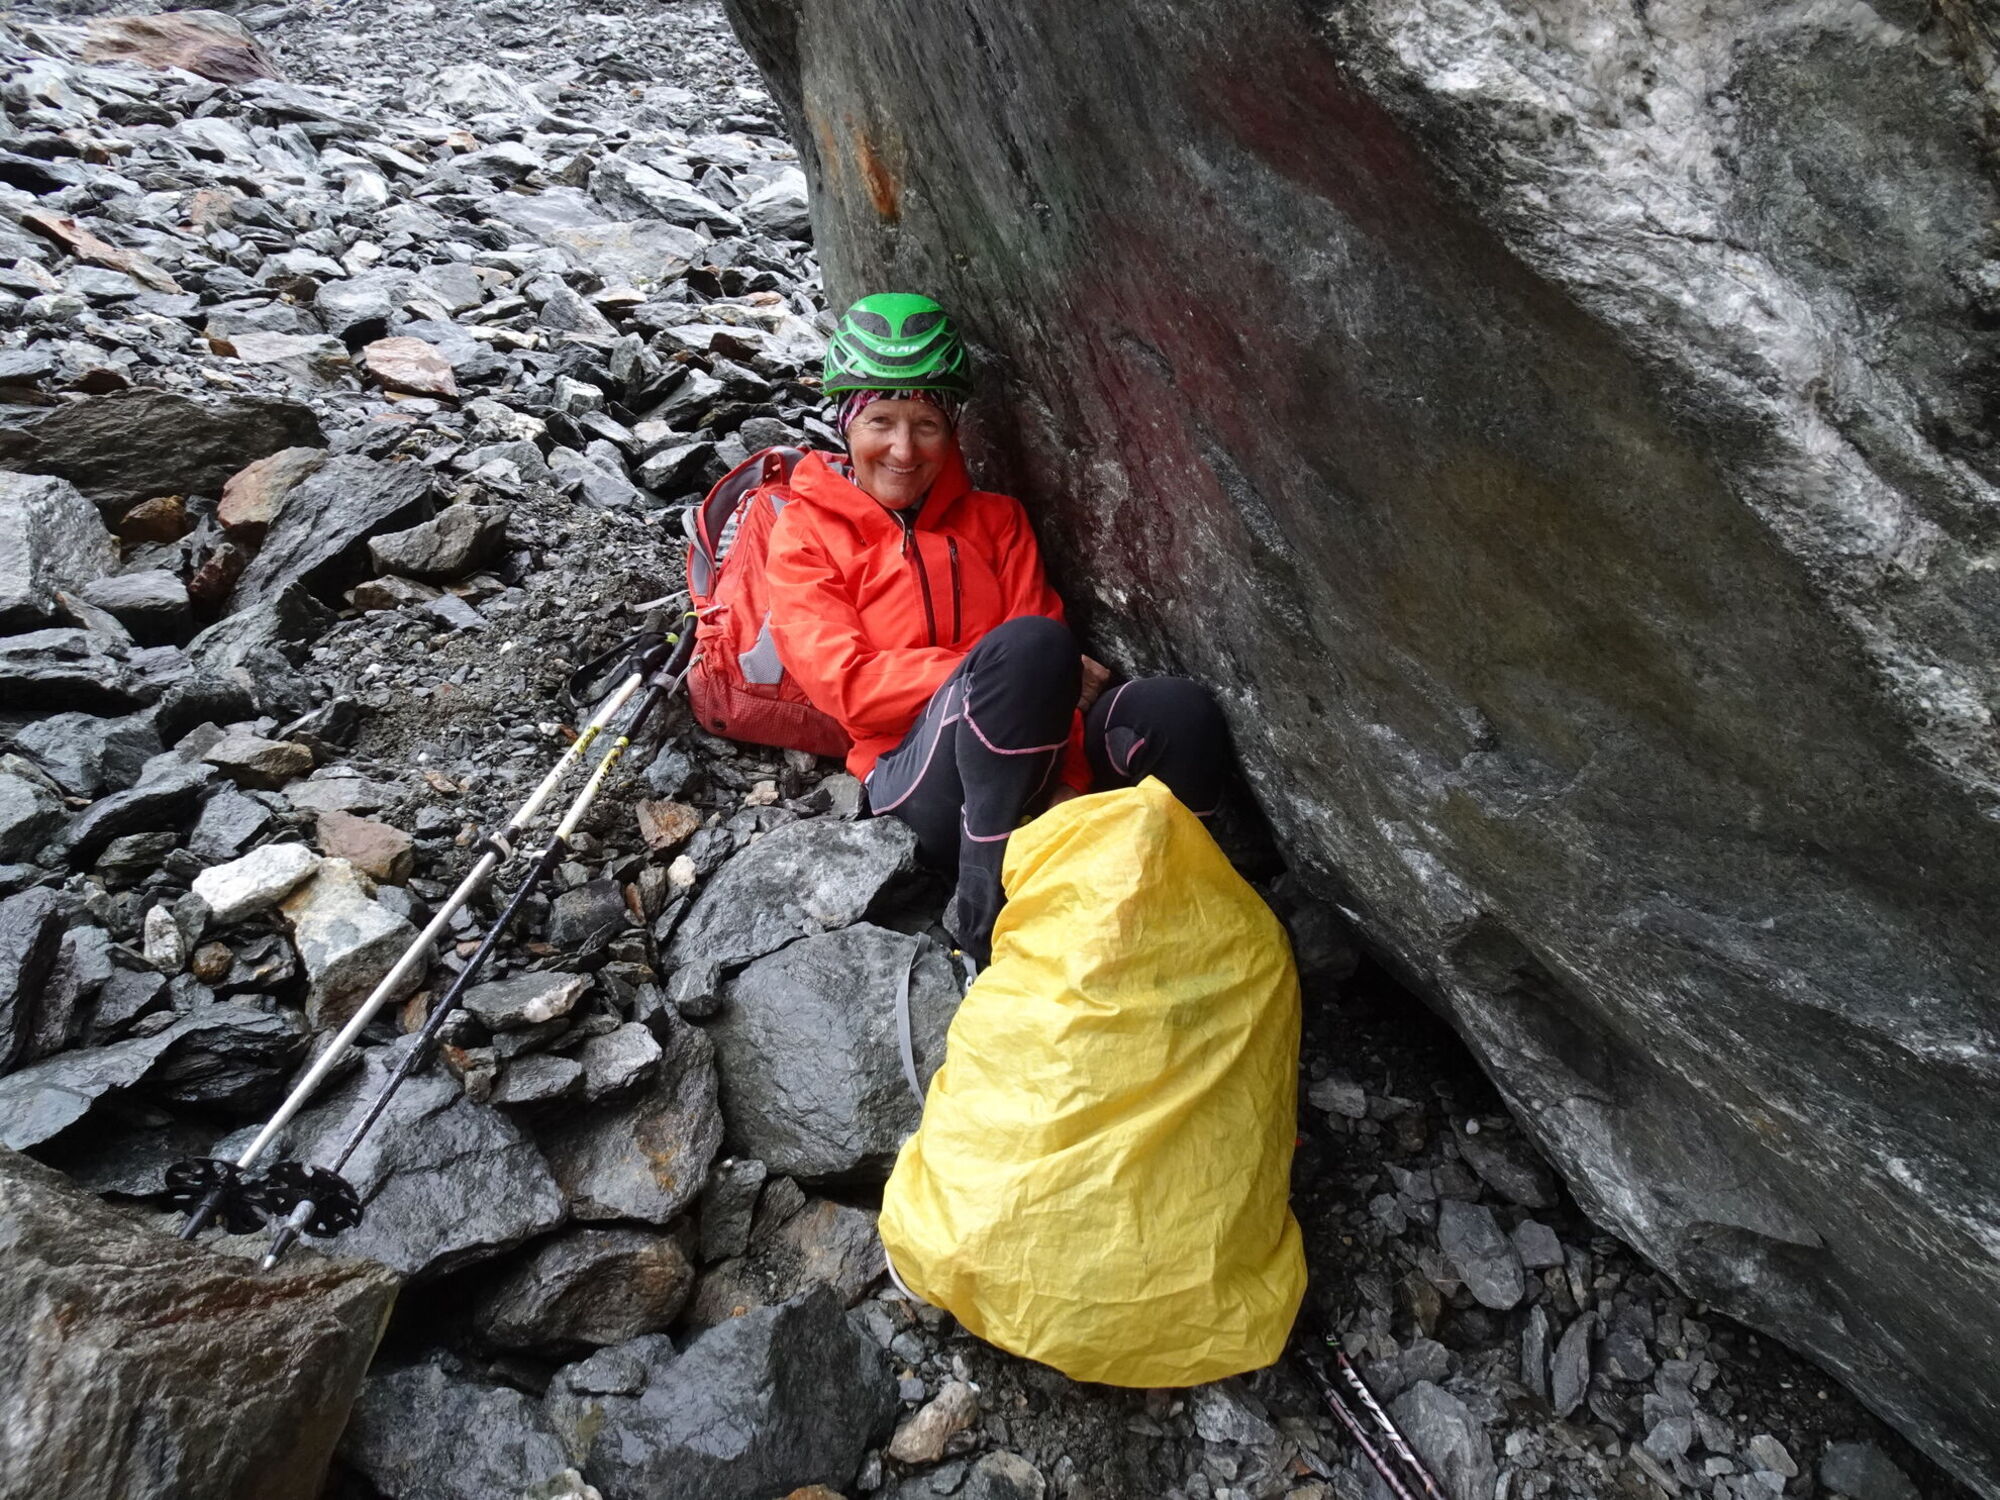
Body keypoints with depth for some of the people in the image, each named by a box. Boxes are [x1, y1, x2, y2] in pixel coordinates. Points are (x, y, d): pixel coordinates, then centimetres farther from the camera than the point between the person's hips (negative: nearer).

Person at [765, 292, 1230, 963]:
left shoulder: (994, 518, 20)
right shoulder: (806, 534, 10)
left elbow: (1054, 648, 7)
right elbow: (846, 684, -5)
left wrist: (1066, 785, -11)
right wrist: (1002, 669, -15)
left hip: (1032, 753, 4)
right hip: (916, 773, -3)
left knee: (1178, 708, -27)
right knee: (1029, 647, -34)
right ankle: (986, 916, -28)